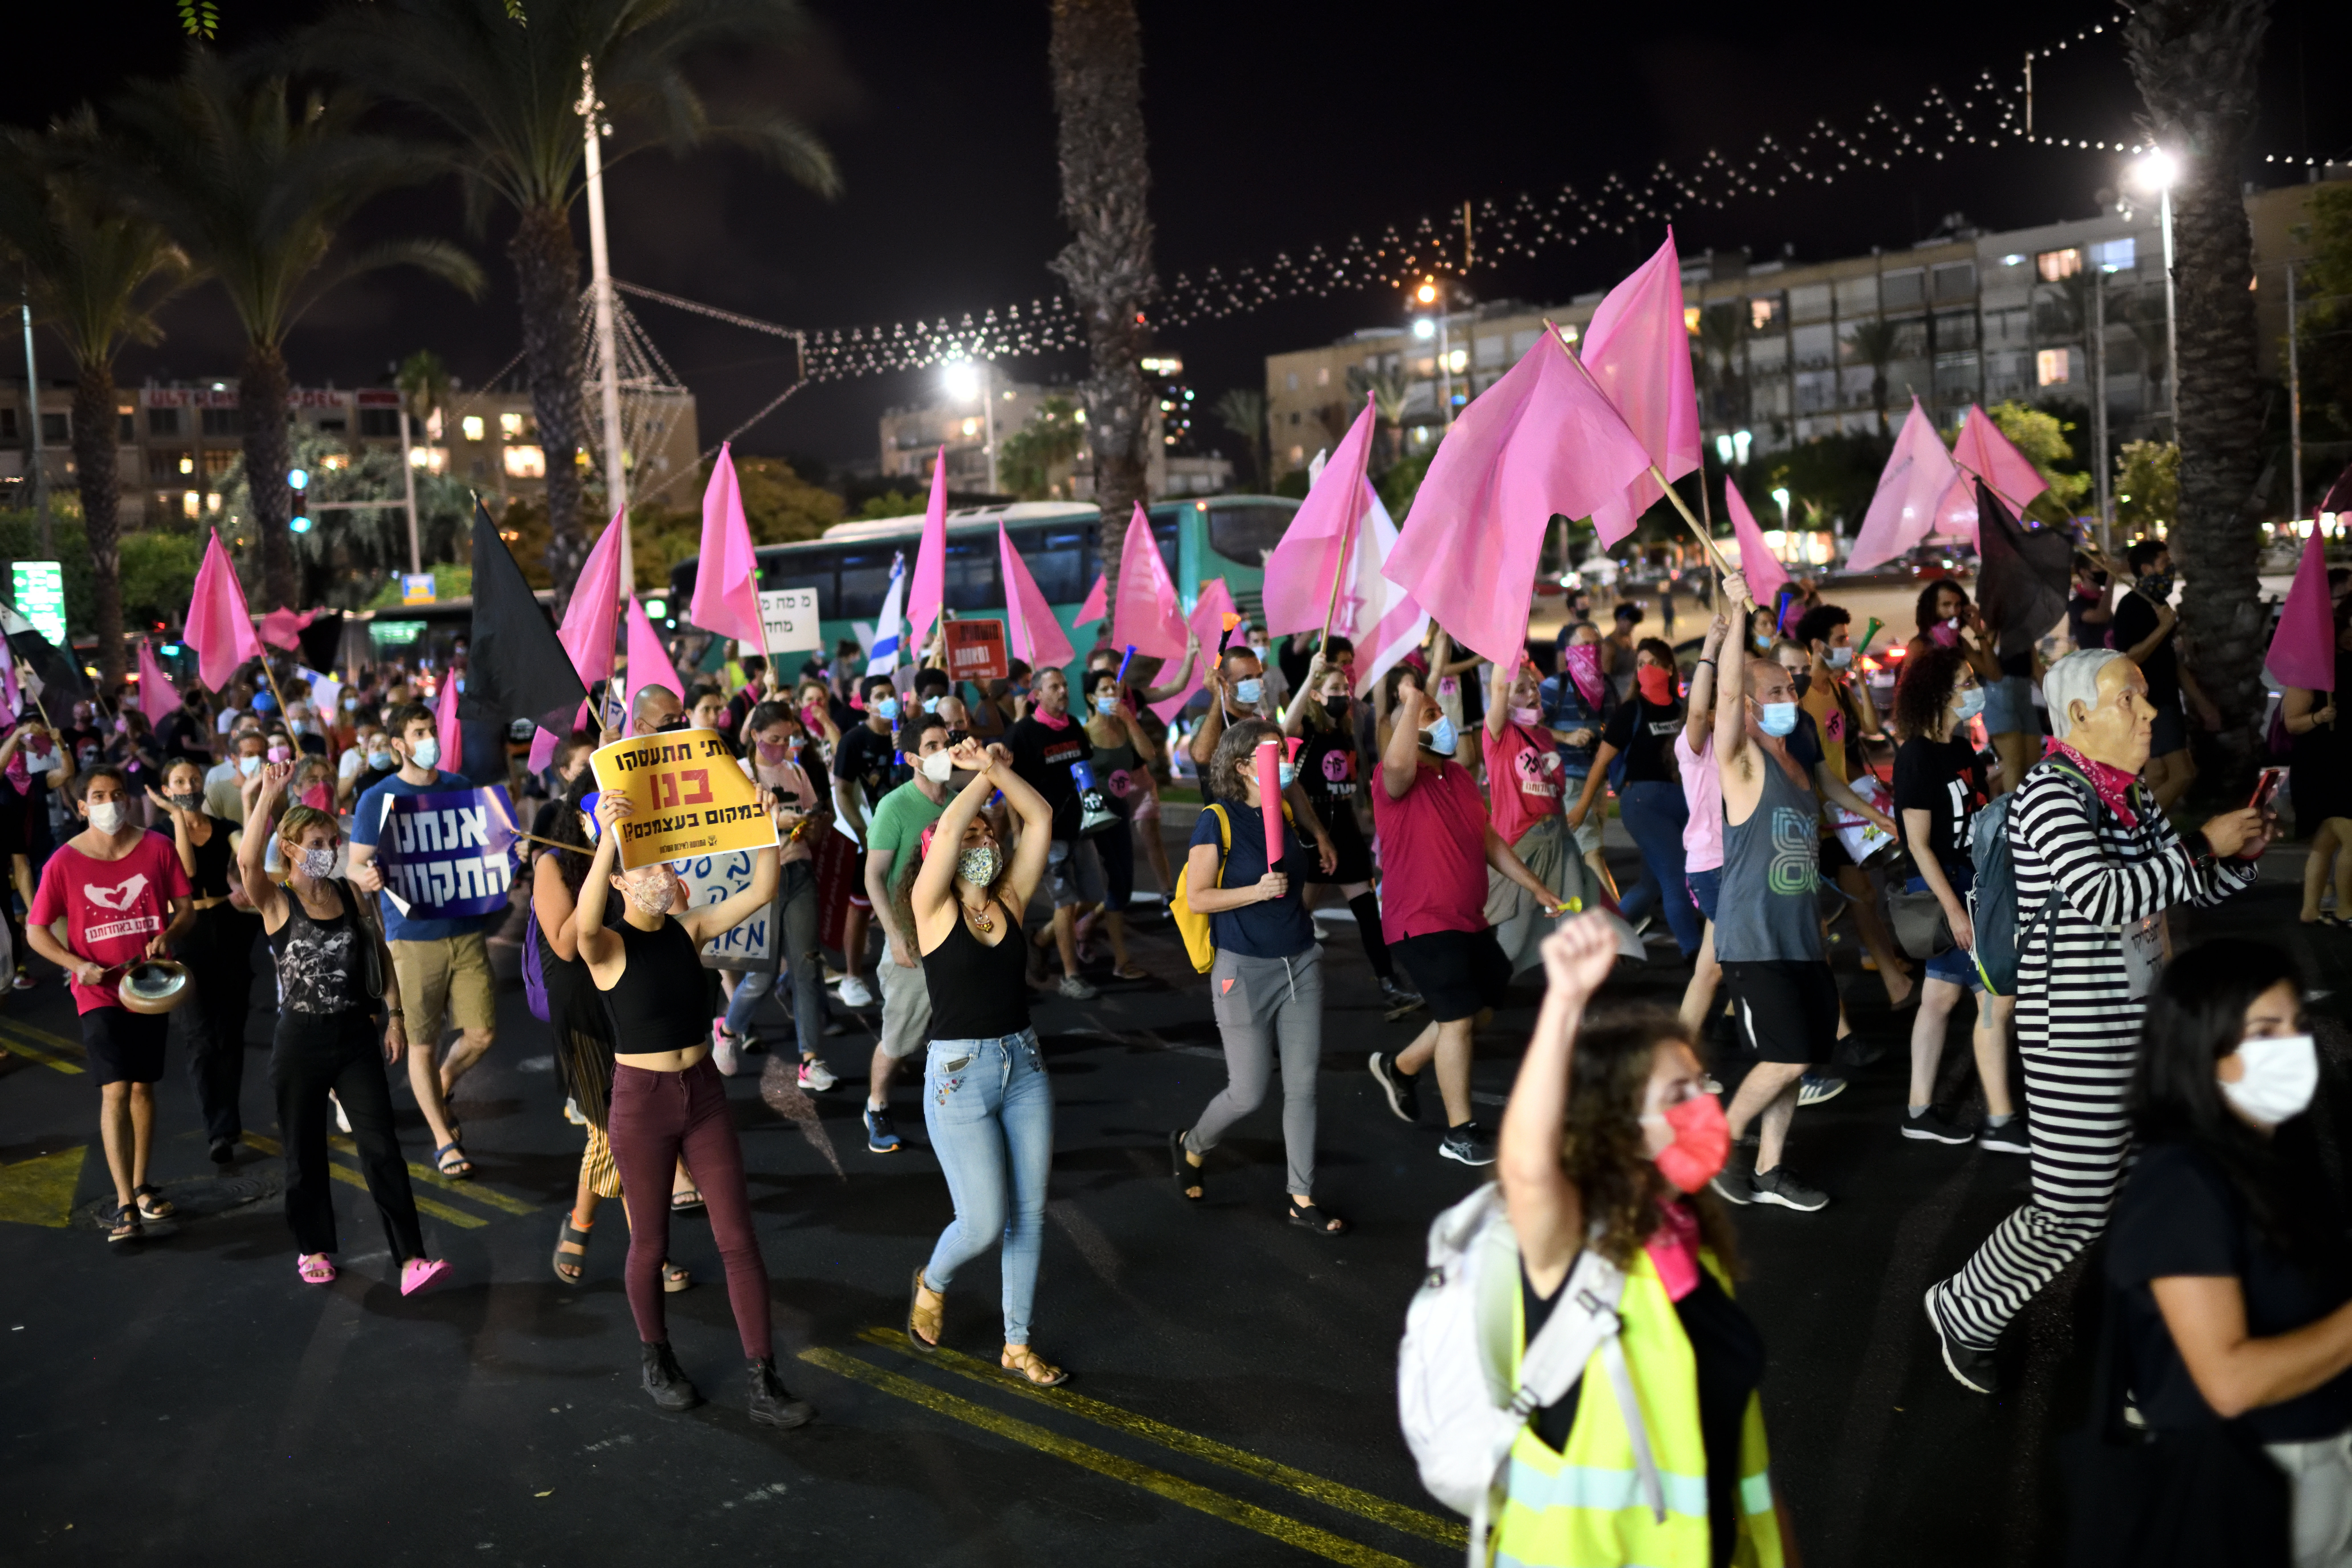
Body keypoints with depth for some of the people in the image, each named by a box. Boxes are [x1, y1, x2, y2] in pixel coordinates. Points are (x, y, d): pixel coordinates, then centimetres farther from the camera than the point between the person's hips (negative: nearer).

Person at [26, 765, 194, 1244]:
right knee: (115, 1091, -11)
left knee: (143, 1087, 14)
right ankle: (124, 1204, -7)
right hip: (100, 993, -3)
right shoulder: (64, 862, -7)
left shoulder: (157, 848, -3)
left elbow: (186, 908, 3)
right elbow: (36, 930, -2)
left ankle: (140, 1185, 29)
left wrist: (167, 934, -18)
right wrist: (78, 965, -16)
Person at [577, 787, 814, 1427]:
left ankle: (764, 1385, 9)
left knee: (739, 1240, 3)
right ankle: (656, 1360, 37)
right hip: (641, 1102, -4)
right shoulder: (607, 946, -13)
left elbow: (760, 894, -6)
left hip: (704, 1093, 4)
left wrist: (767, 829, -21)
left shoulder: (689, 929, 1)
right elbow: (585, 921, -37)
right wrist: (608, 838, -51)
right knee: (650, 1244, 11)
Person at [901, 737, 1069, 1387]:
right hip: (958, 1074, -5)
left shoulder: (1010, 901, 4)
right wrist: (984, 774, -9)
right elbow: (947, 828, -21)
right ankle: (933, 1283, 30)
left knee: (1030, 1215, 10)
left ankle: (1018, 1345, 26)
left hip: (1025, 1066, 5)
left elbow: (1041, 819, -3)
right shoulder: (933, 908, -7)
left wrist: (996, 771, -12)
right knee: (984, 1223, -4)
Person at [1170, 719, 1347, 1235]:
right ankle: (1191, 1147, 31)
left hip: (1300, 964, 6)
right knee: (1249, 1094, 1)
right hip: (1245, 970, -5)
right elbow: (1197, 897, -13)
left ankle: (1302, 1200, 16)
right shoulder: (1217, 820, -11)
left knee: (1303, 1085, 5)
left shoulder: (1286, 813, 7)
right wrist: (1258, 891, -22)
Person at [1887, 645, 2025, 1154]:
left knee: (1942, 996, 12)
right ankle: (1999, 1123, 2)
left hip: (1970, 879, 8)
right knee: (1997, 997, -6)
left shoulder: (1962, 750, 10)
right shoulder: (1917, 756, -15)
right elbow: (1919, 844, -16)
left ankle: (1920, 1112, 20)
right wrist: (1955, 910, -18)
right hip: (1941, 886, -8)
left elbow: (1979, 820, 14)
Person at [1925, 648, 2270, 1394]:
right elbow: (2103, 897, -28)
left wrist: (2240, 849, -1)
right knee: (2072, 1211, -4)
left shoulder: (2131, 793, 11)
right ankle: (1963, 1313, 18)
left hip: (2143, 1025, 8)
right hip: (2076, 1033, -8)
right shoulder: (2050, 793, -16)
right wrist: (2202, 846, -20)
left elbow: (2192, 886, 19)